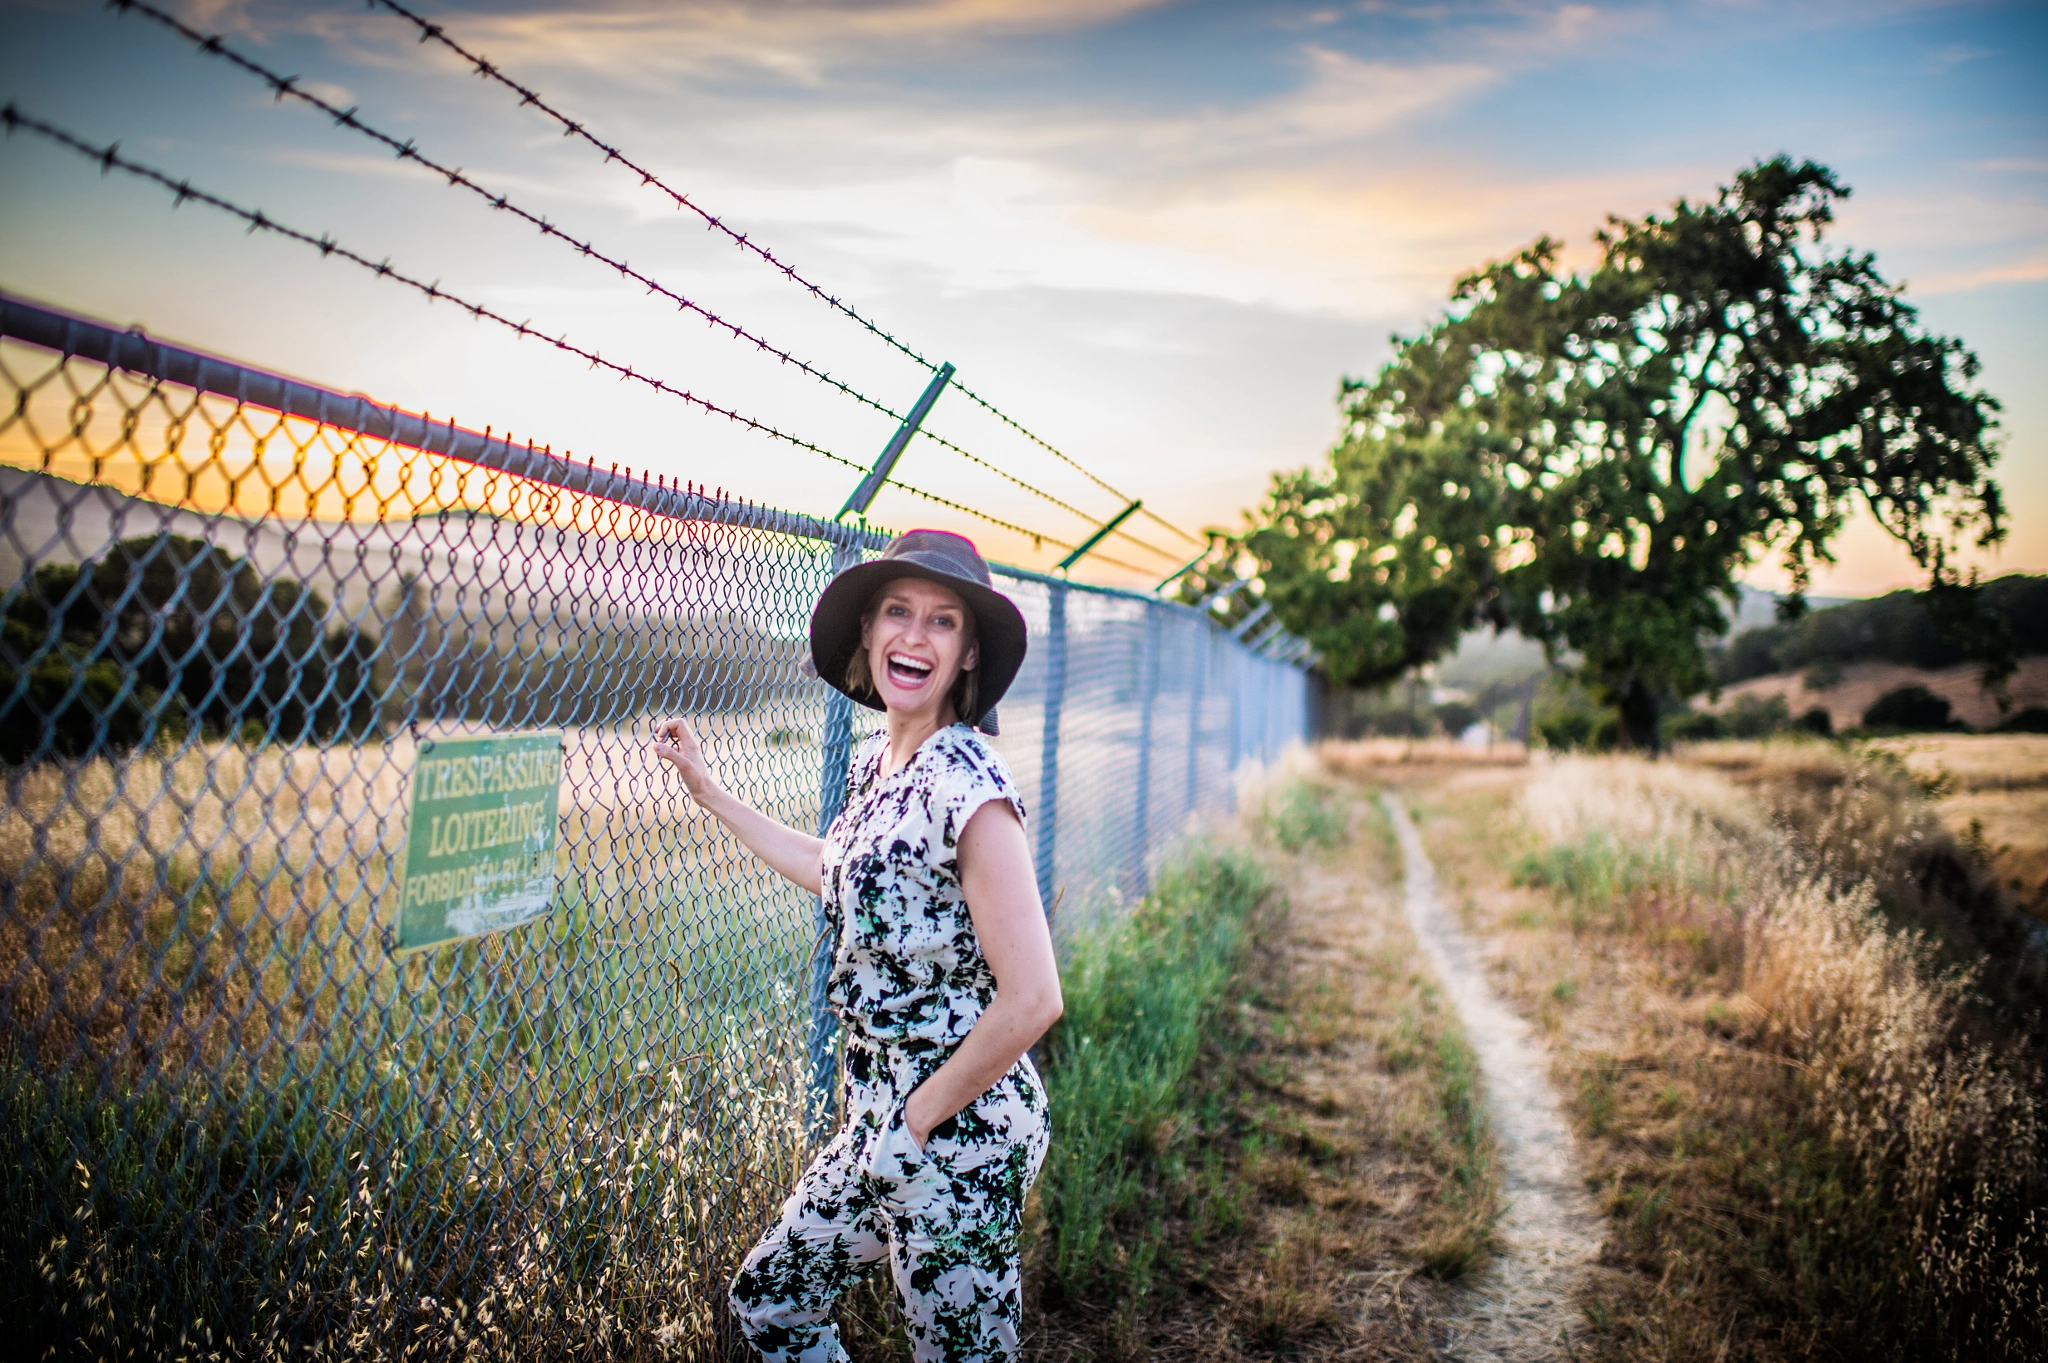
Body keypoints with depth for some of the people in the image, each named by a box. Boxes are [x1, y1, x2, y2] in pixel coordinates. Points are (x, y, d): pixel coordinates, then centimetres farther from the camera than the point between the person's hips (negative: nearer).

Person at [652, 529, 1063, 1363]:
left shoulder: (962, 785, -23)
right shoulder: (873, 760, 4)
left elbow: (1032, 999, -25)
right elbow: (841, 876, 24)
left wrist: (916, 1121, -14)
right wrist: (708, 793, 26)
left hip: (956, 1131, -8)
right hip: (883, 1114, 9)